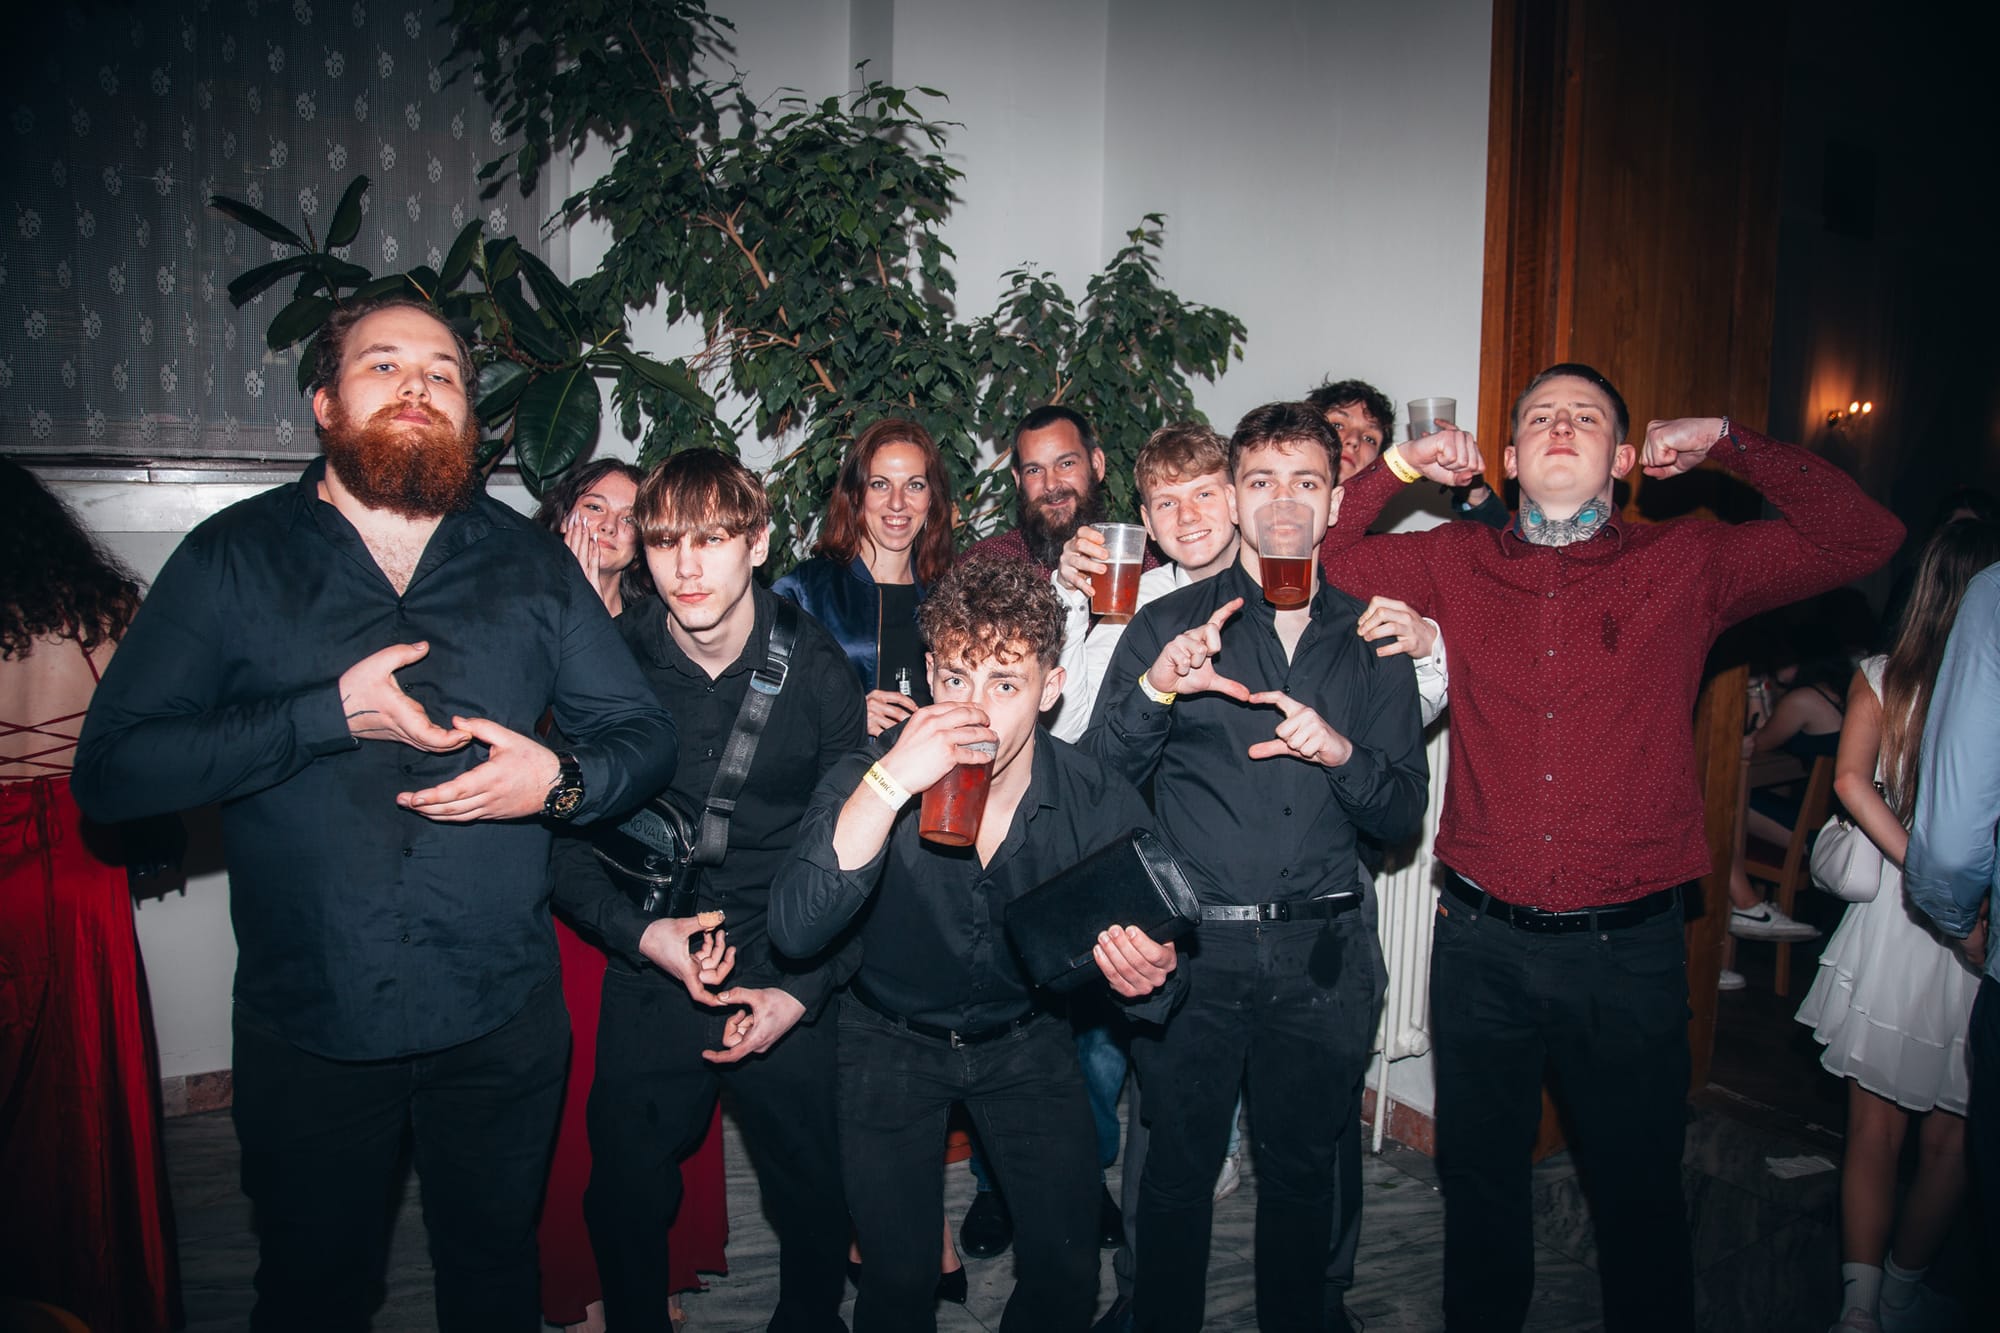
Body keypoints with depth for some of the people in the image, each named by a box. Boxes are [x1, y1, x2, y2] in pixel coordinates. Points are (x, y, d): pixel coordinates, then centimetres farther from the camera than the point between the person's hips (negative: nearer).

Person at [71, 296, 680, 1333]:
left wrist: (561, 780, -16)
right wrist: (330, 714, -19)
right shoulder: (232, 558, -2)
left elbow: (644, 734, 5)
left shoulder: (531, 563, 3)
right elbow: (109, 770, -9)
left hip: (500, 1019, 2)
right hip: (307, 1024, -1)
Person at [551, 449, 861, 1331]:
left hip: (789, 985, 0)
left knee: (815, 1206, 12)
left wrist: (804, 991, -9)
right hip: (649, 990, 0)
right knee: (626, 1206, 12)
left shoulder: (814, 666, -7)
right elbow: (564, 838, 0)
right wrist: (639, 930, -16)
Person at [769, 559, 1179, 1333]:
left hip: (1028, 1038, 1)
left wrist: (1142, 972, -31)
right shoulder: (869, 779, -23)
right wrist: (889, 781, -46)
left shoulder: (1100, 805, -20)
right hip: (892, 1038, -1)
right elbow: (795, 934, -37)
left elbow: (1144, 954, -6)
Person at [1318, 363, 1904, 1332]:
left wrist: (1728, 445, -3)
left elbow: (1864, 537, -1)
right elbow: (1318, 559, 6)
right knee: (1480, 1180, 19)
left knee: (1639, 1195, 16)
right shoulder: (1455, 563, 4)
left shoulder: (1688, 566, 1)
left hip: (1629, 948, -1)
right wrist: (1399, 467, -1)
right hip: (1481, 941, 1)